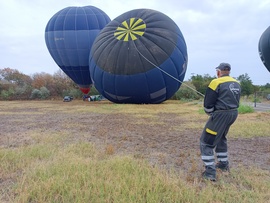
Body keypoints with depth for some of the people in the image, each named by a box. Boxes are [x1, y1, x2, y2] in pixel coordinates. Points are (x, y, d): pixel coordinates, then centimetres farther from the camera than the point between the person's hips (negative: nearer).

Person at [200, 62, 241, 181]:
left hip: (220, 115, -8)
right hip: (233, 114, 8)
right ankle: (223, 164, 36)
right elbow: (235, 102, 15)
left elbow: (208, 104, -13)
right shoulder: (236, 83, 12)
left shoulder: (216, 82, -12)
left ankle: (210, 172, -3)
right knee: (221, 138, 28)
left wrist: (210, 113, 7)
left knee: (206, 142, 0)